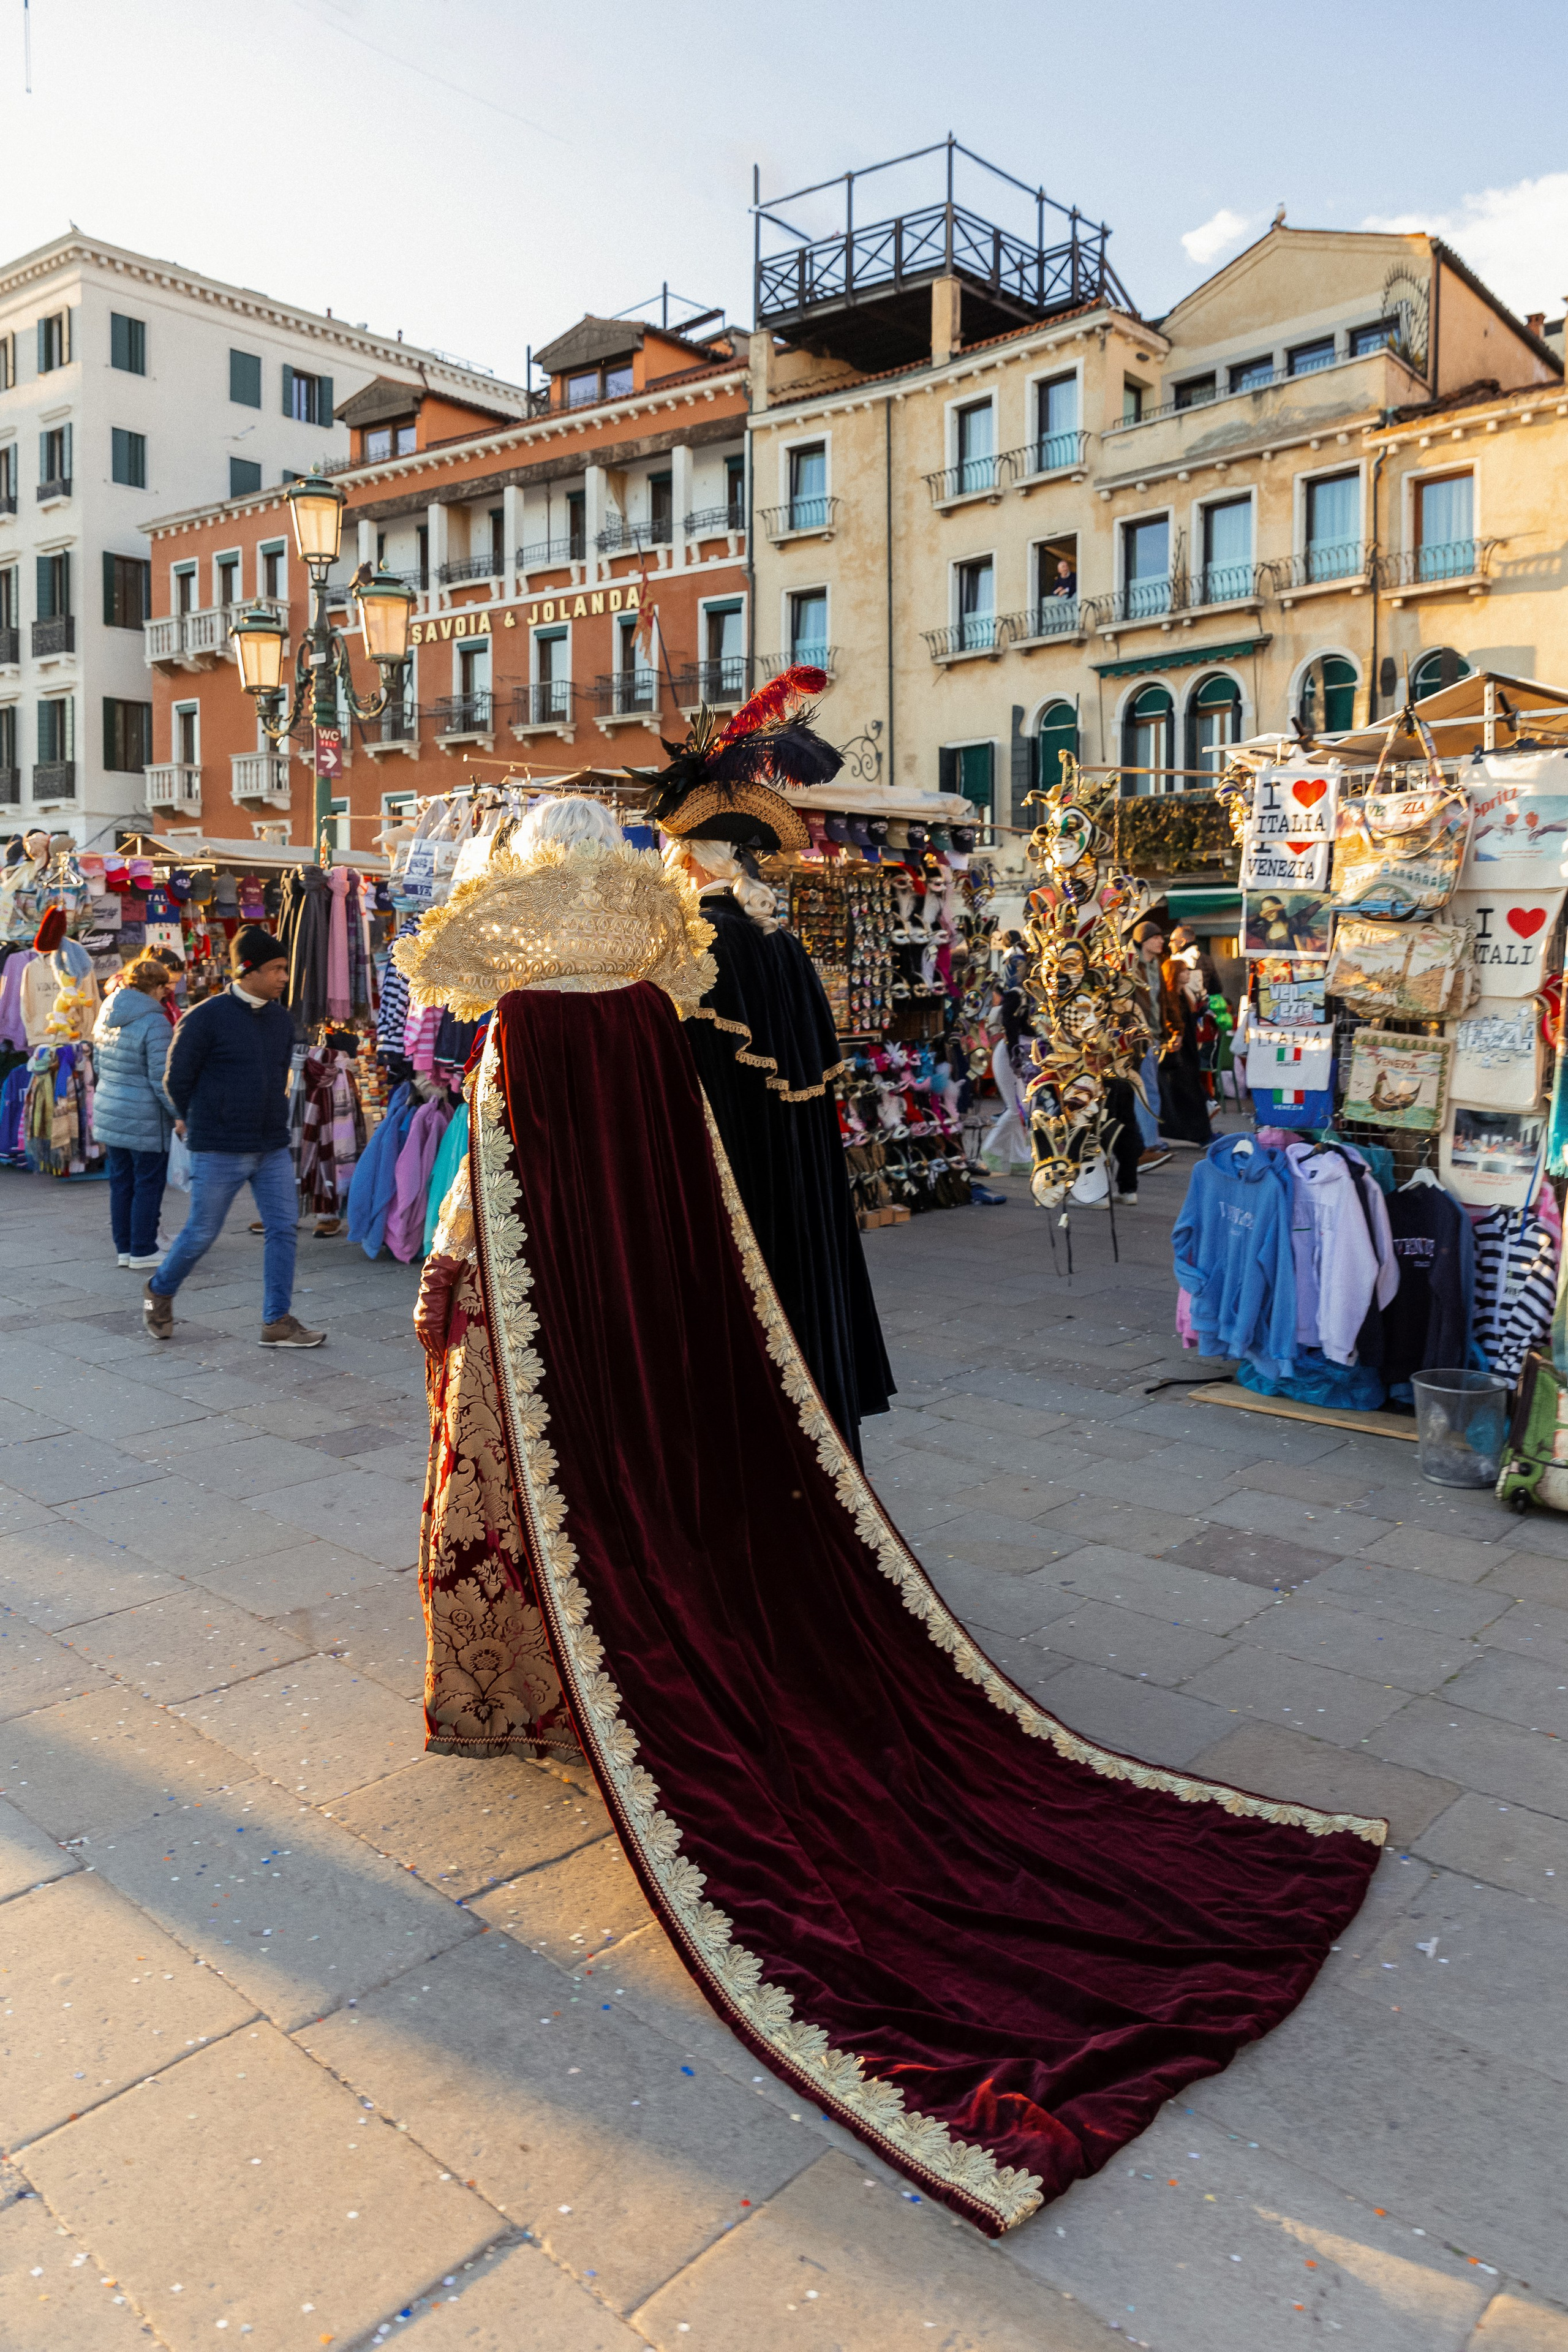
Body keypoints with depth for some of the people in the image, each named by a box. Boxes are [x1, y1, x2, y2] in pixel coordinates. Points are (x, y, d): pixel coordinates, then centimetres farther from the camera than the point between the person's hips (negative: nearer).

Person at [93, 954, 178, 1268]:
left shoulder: (107, 1016, 8)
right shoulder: (154, 1022, -17)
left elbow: (101, 1066, 18)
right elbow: (161, 1078, -19)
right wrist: (180, 1114, -12)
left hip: (109, 1112, 8)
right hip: (144, 1119, -8)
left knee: (121, 1182, 14)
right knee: (149, 1184, 4)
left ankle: (124, 1248, 21)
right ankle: (143, 1251, 10)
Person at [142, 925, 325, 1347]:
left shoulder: (281, 1020, 8)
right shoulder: (206, 1017, -11)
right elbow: (177, 1078, -4)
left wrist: (272, 1119, 15)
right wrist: (195, 1123, 7)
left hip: (273, 1148, 6)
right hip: (219, 1152, -5)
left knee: (283, 1228, 0)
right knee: (202, 1232, 6)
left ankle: (277, 1322, 8)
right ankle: (160, 1289, 33)